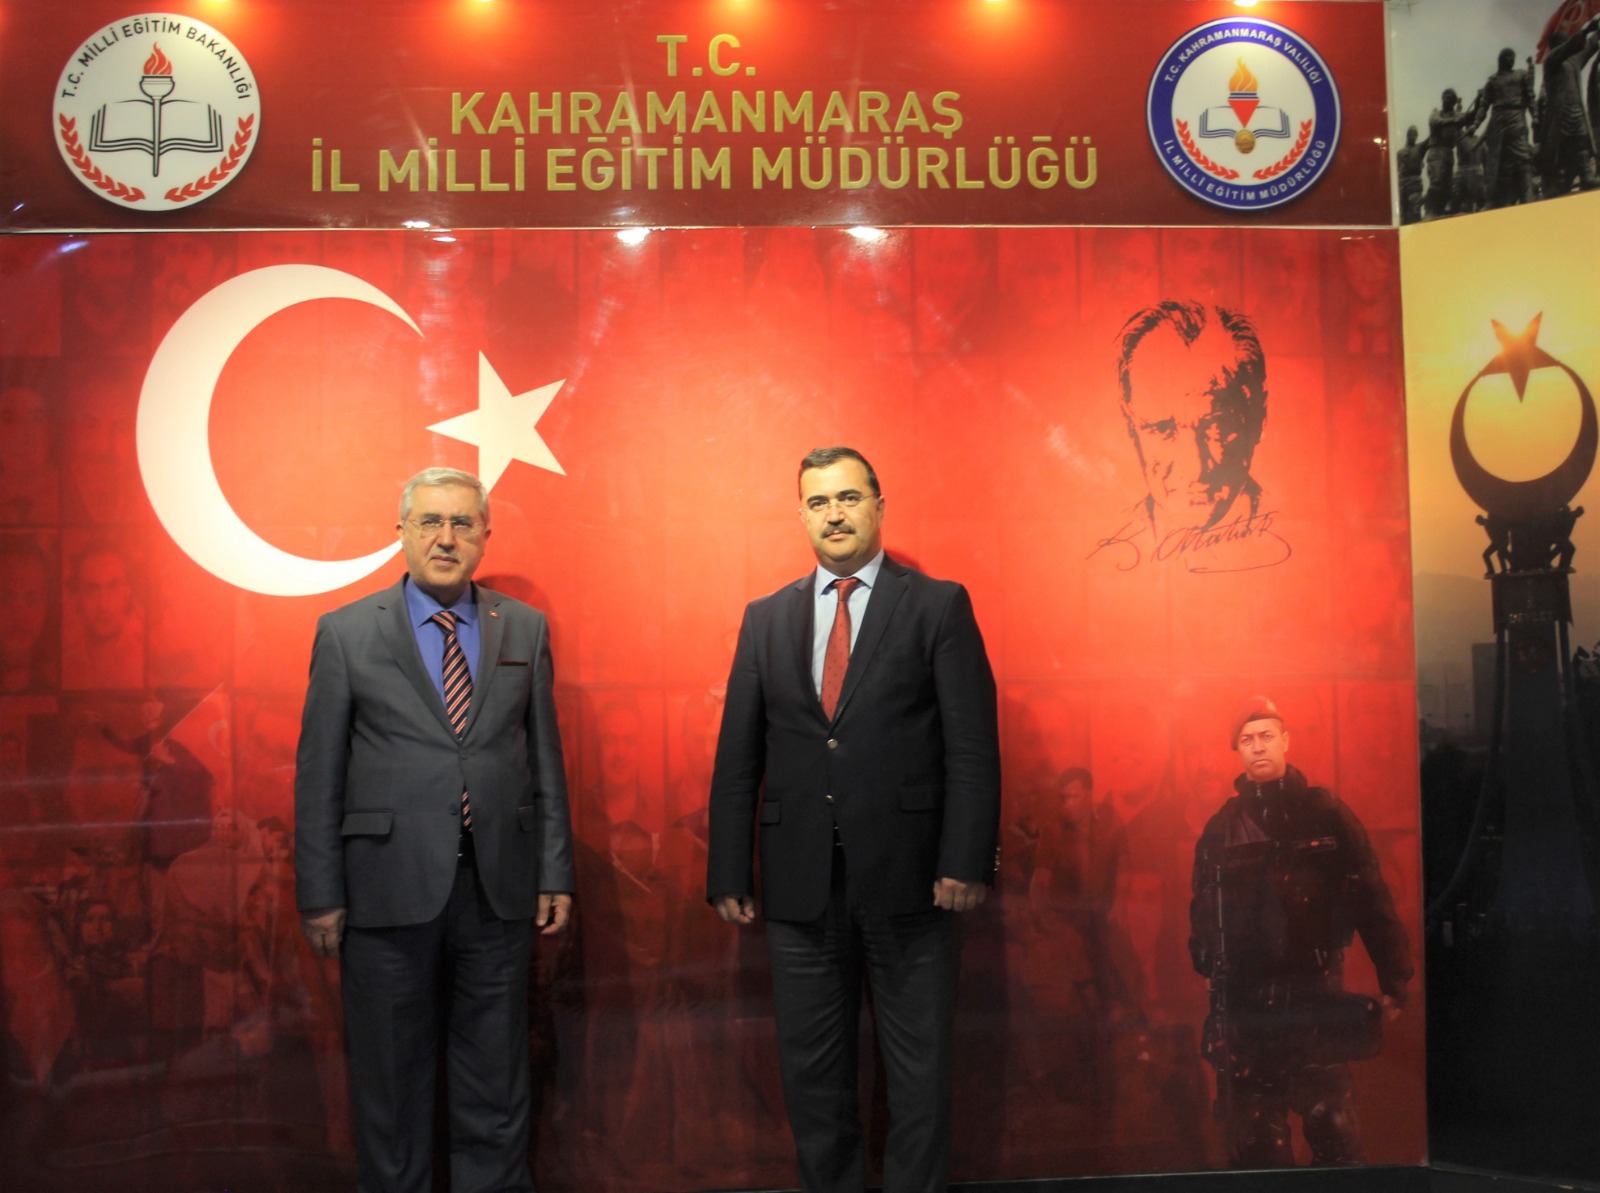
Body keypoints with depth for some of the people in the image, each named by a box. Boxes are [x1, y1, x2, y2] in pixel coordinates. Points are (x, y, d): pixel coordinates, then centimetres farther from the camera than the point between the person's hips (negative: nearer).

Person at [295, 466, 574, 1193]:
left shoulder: (525, 629, 5)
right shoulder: (347, 633, -1)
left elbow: (545, 758, 7)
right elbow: (319, 774, -1)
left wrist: (555, 873, 4)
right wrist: (320, 895, -4)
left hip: (498, 888, 2)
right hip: (390, 887, -1)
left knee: (495, 1075, 13)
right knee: (391, 1079, 12)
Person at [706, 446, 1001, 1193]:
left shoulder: (938, 606, 1)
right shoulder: (766, 619, 10)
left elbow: (972, 744, -5)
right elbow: (738, 757, 8)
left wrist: (966, 861, -13)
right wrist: (728, 873, 2)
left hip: (905, 878, -3)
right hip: (799, 881, 3)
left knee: (919, 1071, 6)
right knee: (812, 1073, 12)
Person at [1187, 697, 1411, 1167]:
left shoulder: (1325, 813, 3)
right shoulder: (1221, 828, 10)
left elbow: (1370, 896, 0)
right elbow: (1204, 913, 9)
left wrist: (1393, 979, -5)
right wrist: (1208, 967, -5)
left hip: (1317, 996, -2)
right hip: (1243, 1002, 2)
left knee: (1331, 1125, -3)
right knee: (1253, 1139, 5)